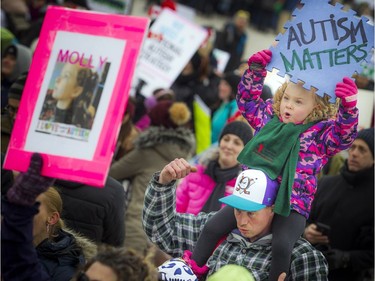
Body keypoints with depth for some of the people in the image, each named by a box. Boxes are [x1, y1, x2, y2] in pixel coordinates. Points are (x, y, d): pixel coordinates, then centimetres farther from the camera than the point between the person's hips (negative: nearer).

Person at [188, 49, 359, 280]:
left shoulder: (321, 132, -4)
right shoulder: (269, 118, 10)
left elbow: (345, 135, -21)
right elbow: (248, 100, 21)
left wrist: (348, 106, -38)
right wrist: (256, 70, 10)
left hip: (291, 206, -5)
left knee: (282, 246, -30)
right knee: (212, 229, 0)